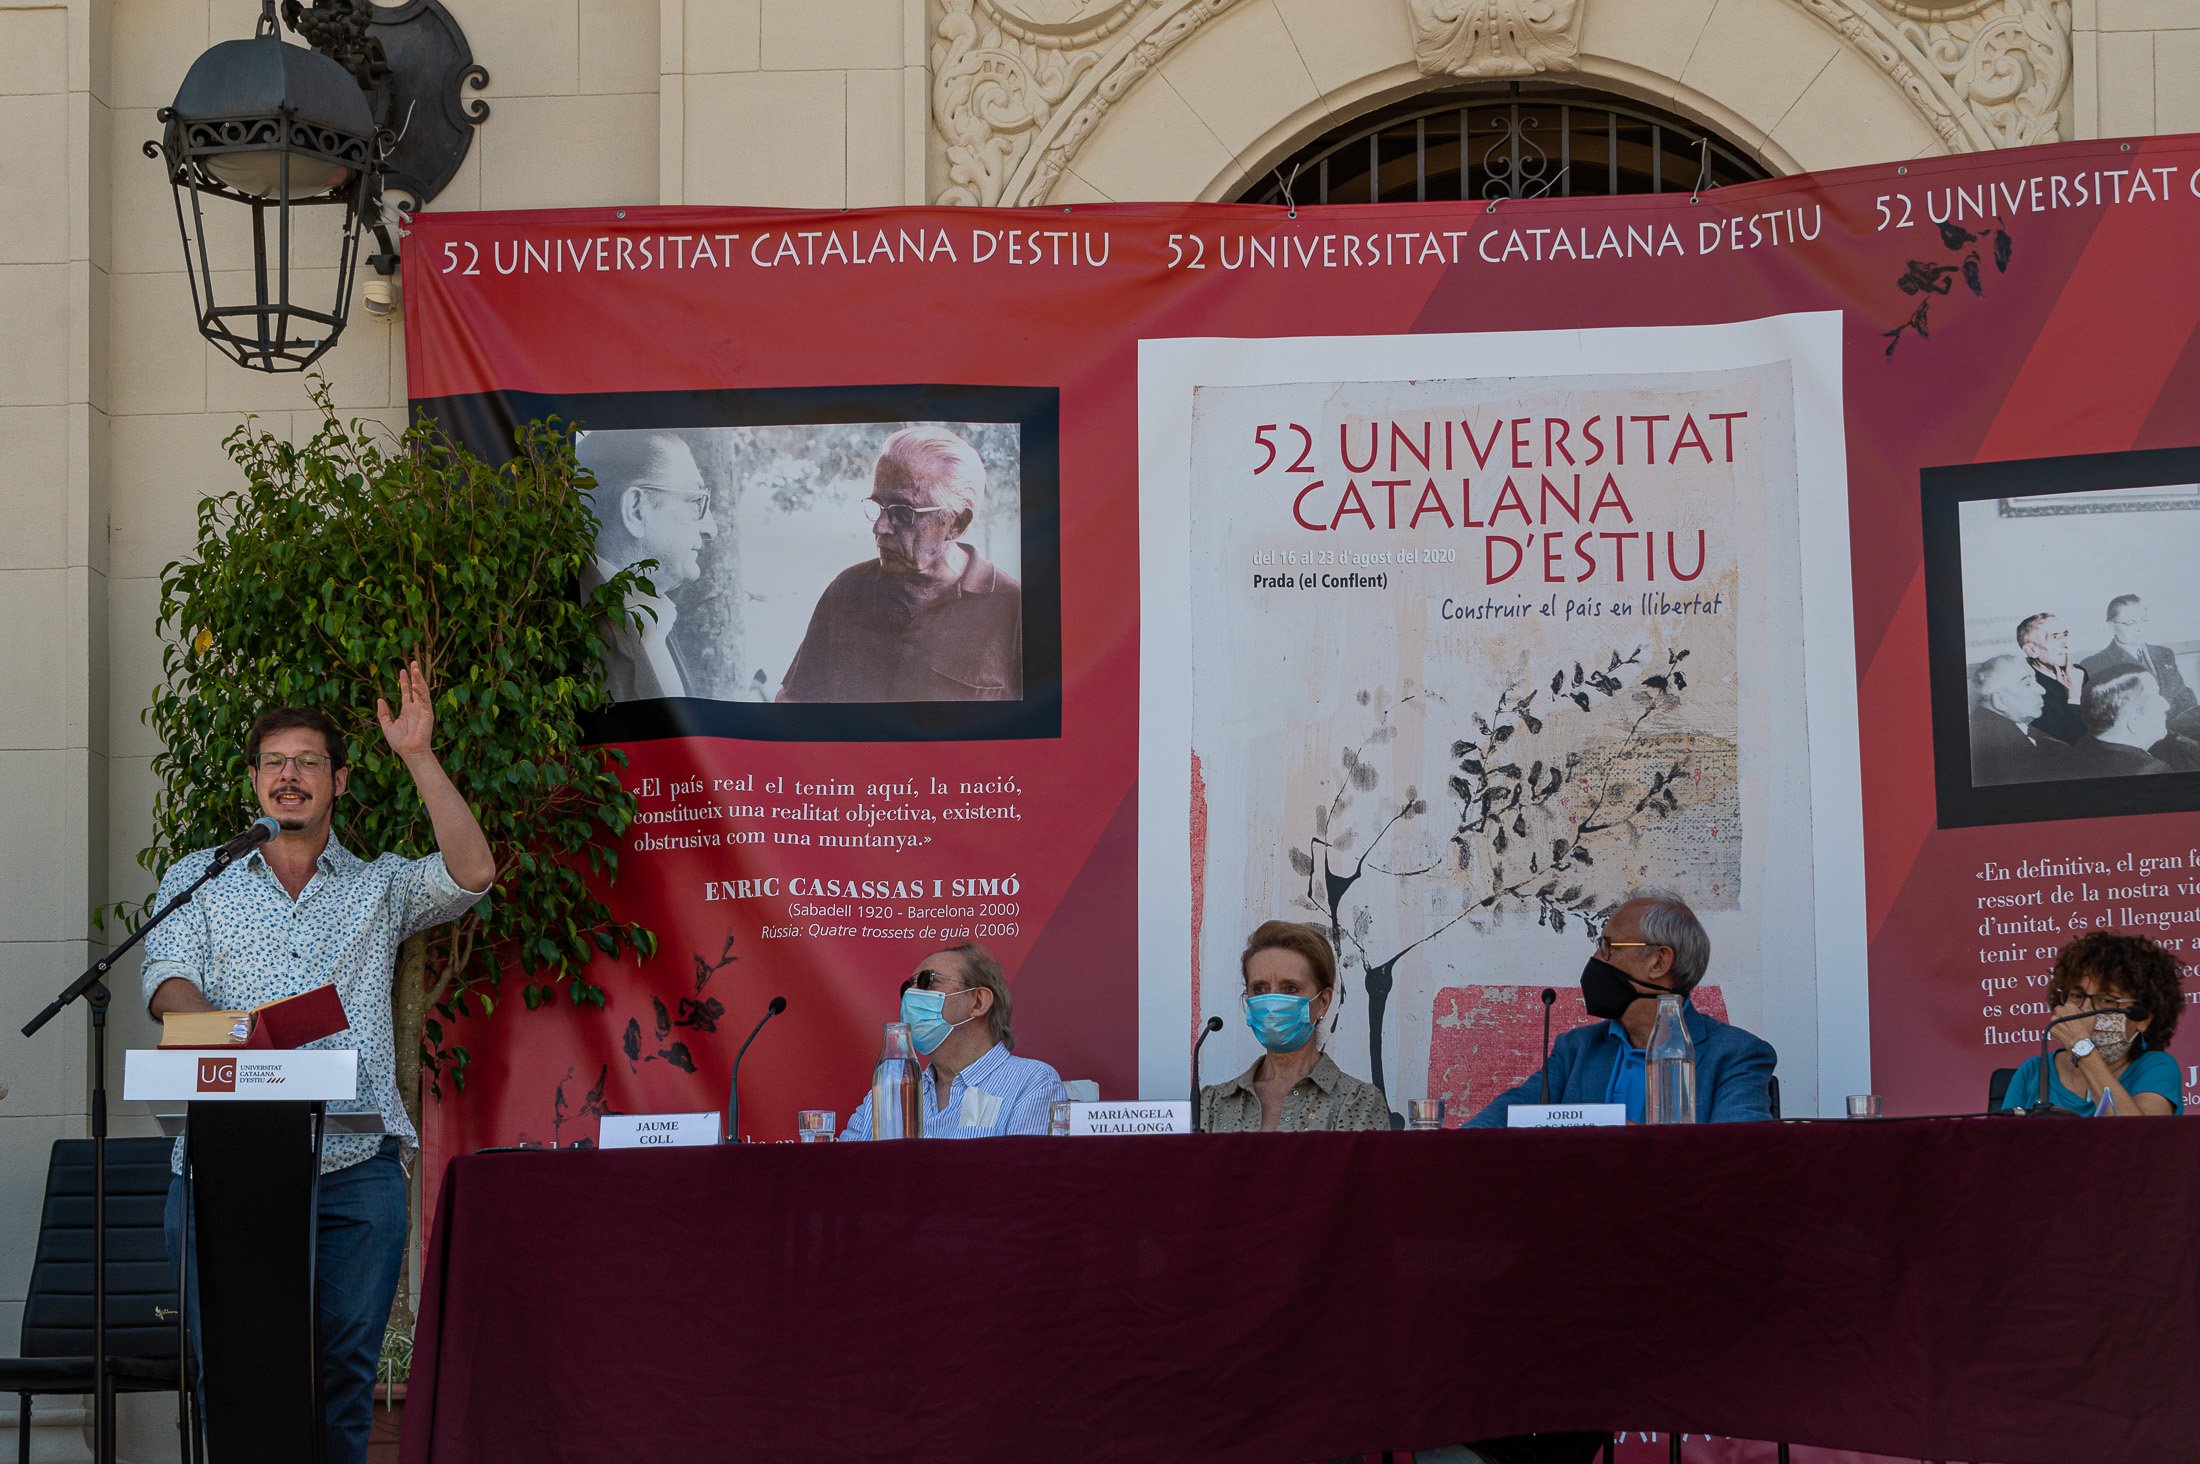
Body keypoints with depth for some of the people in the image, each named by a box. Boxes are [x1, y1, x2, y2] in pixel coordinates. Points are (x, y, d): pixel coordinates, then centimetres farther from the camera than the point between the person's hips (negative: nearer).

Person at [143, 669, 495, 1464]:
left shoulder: (379, 887, 16)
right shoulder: (198, 878, 18)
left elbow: (472, 873, -1)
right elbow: (167, 979, 3)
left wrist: (418, 755, -4)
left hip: (353, 1167, 0)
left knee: (344, 1367, -2)